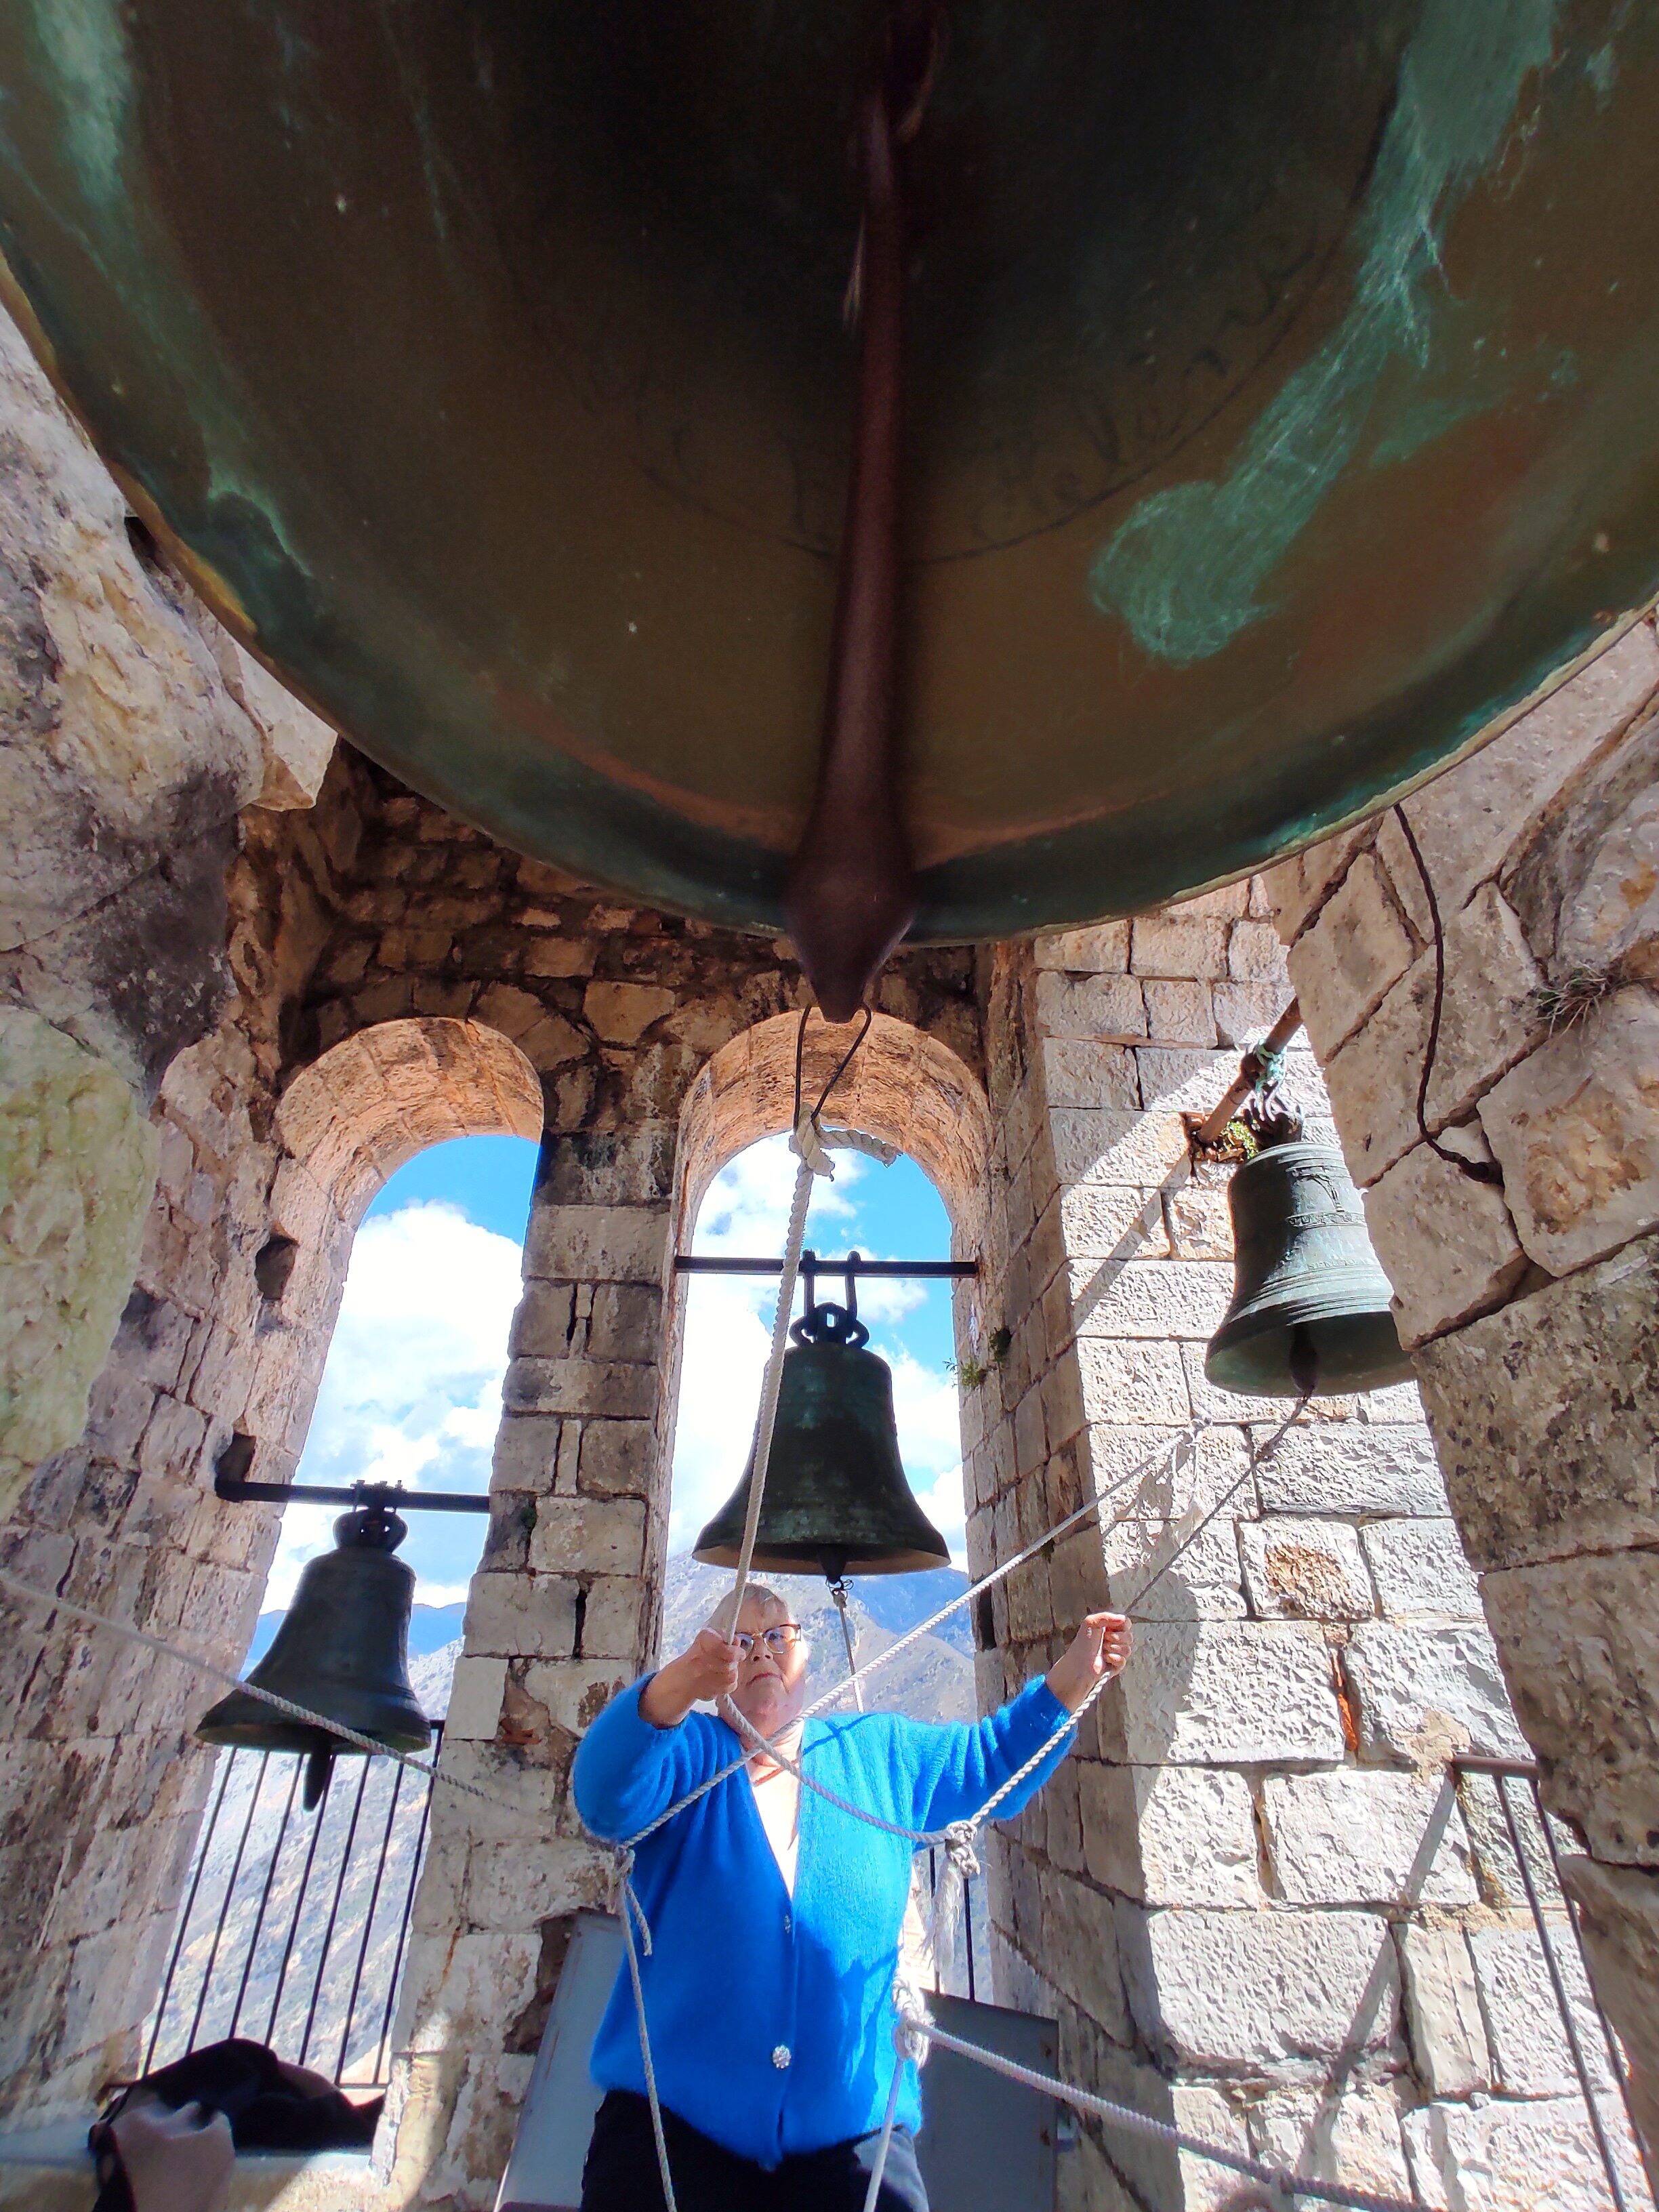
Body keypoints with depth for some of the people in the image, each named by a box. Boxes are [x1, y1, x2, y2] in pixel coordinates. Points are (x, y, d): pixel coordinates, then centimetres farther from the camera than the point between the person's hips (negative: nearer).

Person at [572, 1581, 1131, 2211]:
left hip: (849, 2132, 3)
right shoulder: (684, 1753, -6)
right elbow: (607, 1795, -27)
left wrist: (1075, 1674, 0)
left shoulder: (882, 1752, 4)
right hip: (672, 2119, -2)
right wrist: (676, 1687, -47)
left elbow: (996, 1761, 12)